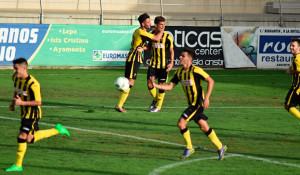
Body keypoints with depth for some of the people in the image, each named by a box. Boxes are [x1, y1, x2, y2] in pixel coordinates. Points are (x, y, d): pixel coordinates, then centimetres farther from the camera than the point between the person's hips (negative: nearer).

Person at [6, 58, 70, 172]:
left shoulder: (32, 84, -25)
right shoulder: (15, 77, 0)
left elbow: (38, 102, -23)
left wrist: (21, 102, -28)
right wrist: (13, 103, 8)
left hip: (32, 113, -9)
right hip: (24, 112, 9)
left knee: (23, 136, -13)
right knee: (31, 138, 12)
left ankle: (18, 165, -3)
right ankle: (57, 130, 27)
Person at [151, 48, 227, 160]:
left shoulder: (195, 70, -15)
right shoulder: (179, 72, 9)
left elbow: (211, 81, -15)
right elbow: (170, 87, 10)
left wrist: (206, 98, -21)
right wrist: (155, 85, -4)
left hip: (198, 103, -8)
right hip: (191, 103, 8)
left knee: (181, 123, -11)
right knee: (204, 127, 9)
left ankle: (189, 148, 4)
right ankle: (220, 147, 19)